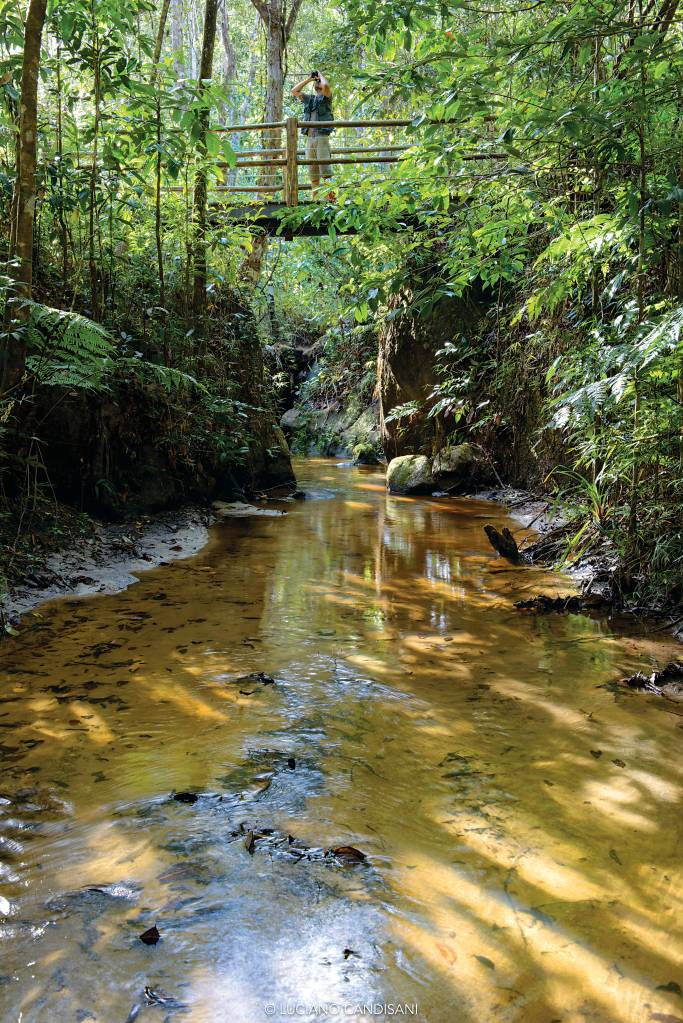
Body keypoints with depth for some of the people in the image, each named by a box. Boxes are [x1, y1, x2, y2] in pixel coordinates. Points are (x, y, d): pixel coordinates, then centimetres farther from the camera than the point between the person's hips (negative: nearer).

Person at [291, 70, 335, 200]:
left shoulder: (326, 97, 5)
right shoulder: (309, 98, 22)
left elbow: (326, 85, -15)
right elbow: (294, 91, 20)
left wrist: (321, 75, 5)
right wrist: (308, 79, 18)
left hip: (322, 137, -6)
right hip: (309, 138, 6)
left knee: (325, 169, -14)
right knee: (312, 170, 5)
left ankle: (331, 197, -16)